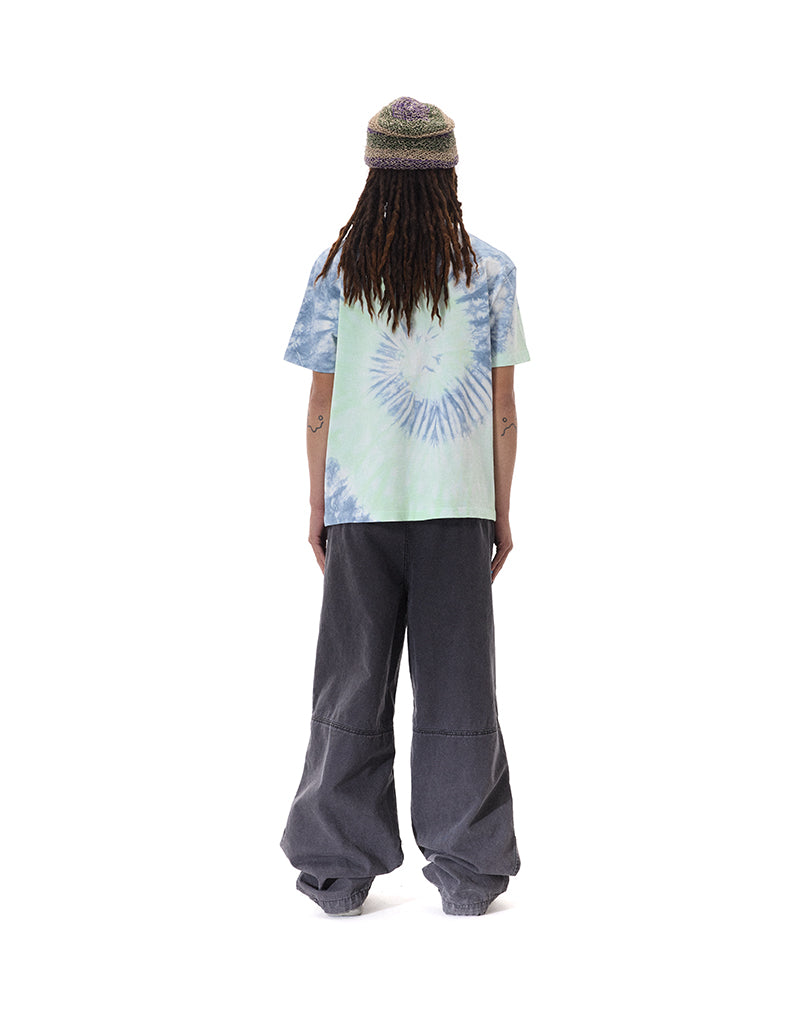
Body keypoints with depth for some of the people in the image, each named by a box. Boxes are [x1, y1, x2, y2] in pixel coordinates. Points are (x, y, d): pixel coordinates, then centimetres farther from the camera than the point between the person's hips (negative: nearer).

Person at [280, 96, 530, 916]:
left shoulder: (336, 270, -1)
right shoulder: (488, 271, -2)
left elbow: (320, 403, 0)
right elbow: (503, 406, -1)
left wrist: (316, 507, 9)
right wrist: (501, 511, 7)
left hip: (360, 504, 1)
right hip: (457, 505, 0)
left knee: (354, 681, 9)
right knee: (456, 681, 7)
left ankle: (340, 870, 16)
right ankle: (465, 871, 14)